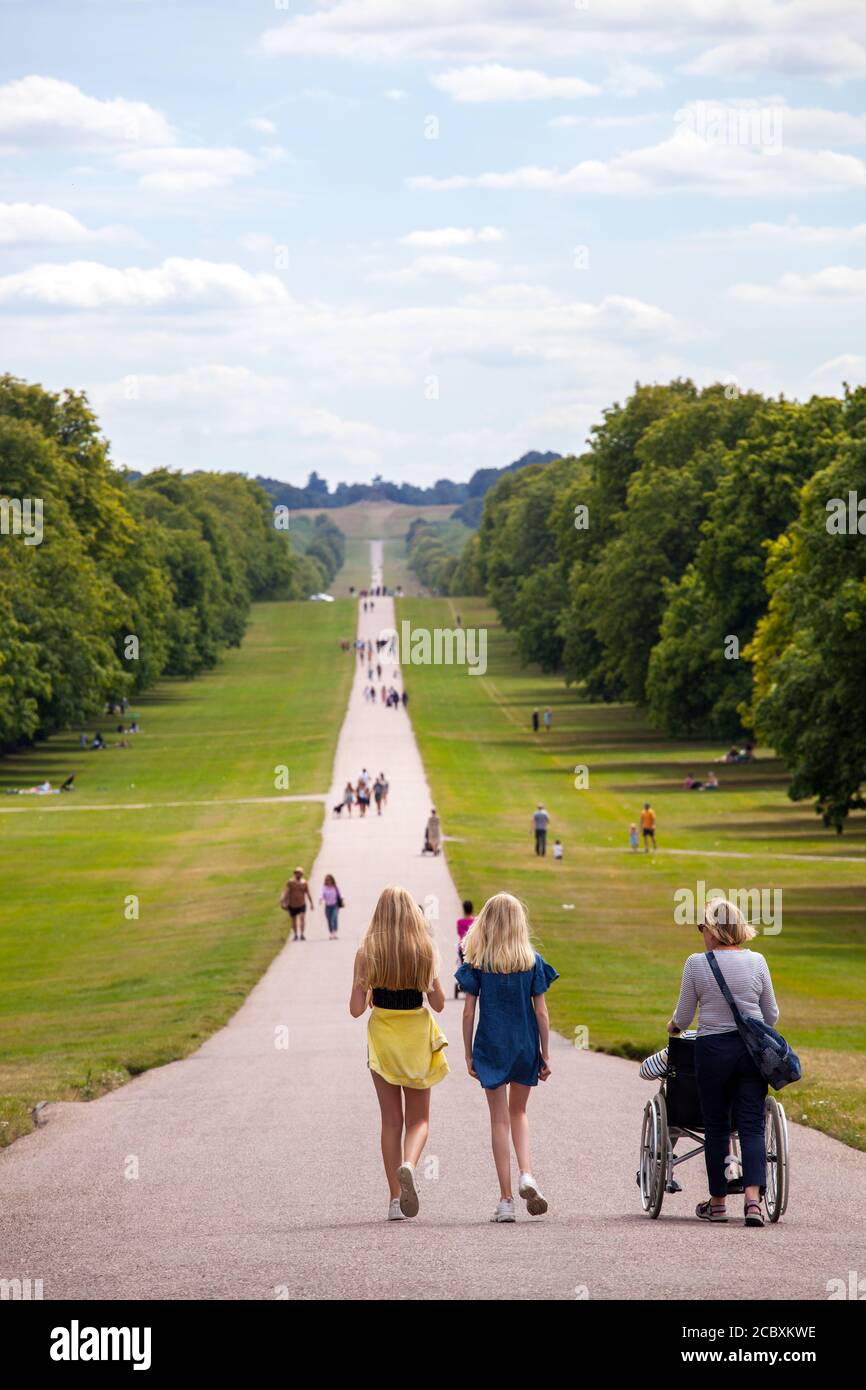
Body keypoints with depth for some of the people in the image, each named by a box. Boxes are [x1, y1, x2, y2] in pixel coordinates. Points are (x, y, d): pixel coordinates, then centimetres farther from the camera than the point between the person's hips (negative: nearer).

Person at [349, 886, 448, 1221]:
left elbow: (356, 1009, -8)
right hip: (417, 1035, 0)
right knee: (418, 1118, 9)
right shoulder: (425, 951, -6)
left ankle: (395, 1199, 6)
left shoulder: (367, 953, -7)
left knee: (391, 1120, 9)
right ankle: (408, 1165, -22)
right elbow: (438, 1003, -1)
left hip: (382, 1037, 0)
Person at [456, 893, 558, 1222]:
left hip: (490, 1047, -1)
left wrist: (469, 1055, 3)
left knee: (499, 1120, 5)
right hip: (525, 1046, 1)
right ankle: (526, 1174, -4)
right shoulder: (532, 961, -3)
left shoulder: (476, 963, -6)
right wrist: (545, 1056, 4)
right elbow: (541, 1012, -3)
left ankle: (506, 1199, 4)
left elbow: (468, 1012, -6)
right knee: (518, 1112, 20)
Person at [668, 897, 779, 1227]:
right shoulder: (756, 962, 0)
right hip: (752, 1049, 1)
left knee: (716, 1128, 9)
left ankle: (717, 1202, 15)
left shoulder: (697, 963, -6)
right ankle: (753, 1197, -17)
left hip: (712, 1050, -1)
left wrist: (673, 1025, 24)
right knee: (752, 1126, 0)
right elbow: (771, 1014, 8)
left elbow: (683, 1017, 2)